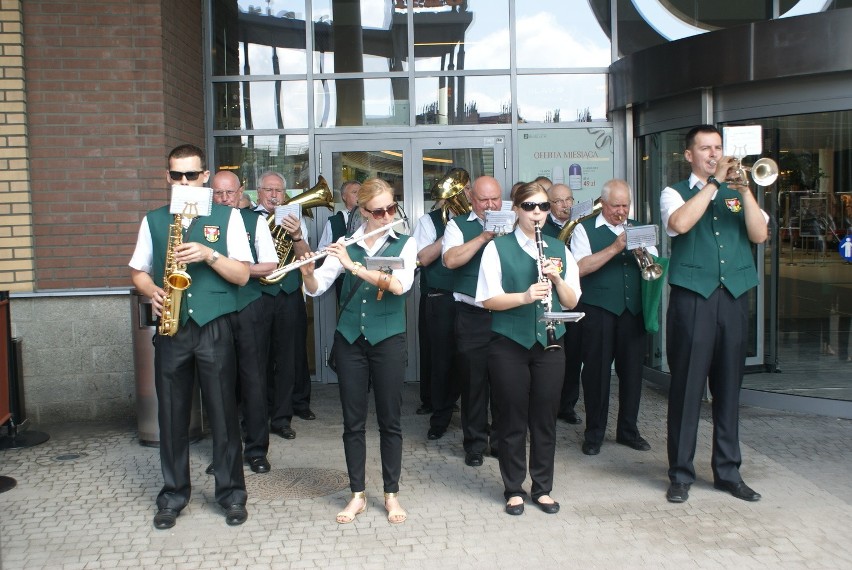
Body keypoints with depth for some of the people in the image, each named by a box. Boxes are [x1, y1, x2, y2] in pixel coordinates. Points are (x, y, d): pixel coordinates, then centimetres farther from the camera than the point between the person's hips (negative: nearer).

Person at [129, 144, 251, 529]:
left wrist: (208, 254, -16)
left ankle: (231, 493, 16)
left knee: (223, 412, 3)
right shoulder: (153, 220, 10)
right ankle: (173, 494, 22)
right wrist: (153, 292, -8)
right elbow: (138, 272, 13)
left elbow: (242, 275, -1)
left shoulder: (227, 217, 3)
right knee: (171, 413, 8)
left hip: (214, 327, -2)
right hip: (170, 329, 2)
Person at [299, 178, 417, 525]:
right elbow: (316, 289, 1)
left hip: (388, 339, -2)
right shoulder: (345, 245, 4)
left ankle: (391, 495, 18)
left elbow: (399, 285, -19)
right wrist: (307, 272, -20)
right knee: (353, 420, 7)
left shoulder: (404, 244, -1)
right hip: (350, 339, 2)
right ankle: (358, 494, 19)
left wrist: (354, 265, -24)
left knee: (390, 419, 6)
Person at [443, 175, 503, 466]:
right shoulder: (458, 225, 3)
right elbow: (450, 260, -14)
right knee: (474, 379, 4)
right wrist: (484, 237, -18)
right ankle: (475, 443, 16)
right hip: (472, 316, -2)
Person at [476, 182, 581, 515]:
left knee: (546, 418, 8)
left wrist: (556, 278, -12)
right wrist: (524, 296, -24)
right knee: (513, 419, 4)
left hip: (550, 344, 3)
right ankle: (514, 489, 18)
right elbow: (487, 299, -8)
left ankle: (543, 488, 22)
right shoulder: (498, 248, -1)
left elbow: (571, 302, 7)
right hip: (509, 344, -3)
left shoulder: (559, 249, 9)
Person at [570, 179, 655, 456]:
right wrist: (614, 249, -18)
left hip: (633, 310, 4)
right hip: (598, 309, -4)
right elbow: (580, 267, -12)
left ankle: (628, 429, 22)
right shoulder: (585, 229, 1)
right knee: (597, 370, 2)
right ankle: (594, 433, 14)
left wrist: (645, 255, -10)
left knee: (632, 369, 7)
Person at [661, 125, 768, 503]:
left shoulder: (737, 194, 16)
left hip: (734, 299, 4)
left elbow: (759, 235, 1)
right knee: (687, 387, -1)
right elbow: (679, 224, -16)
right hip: (692, 299, -3)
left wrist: (744, 190, -8)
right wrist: (714, 182, -11)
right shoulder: (675, 193, 6)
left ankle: (728, 471, 19)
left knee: (728, 387, 9)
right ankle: (681, 474, 9)